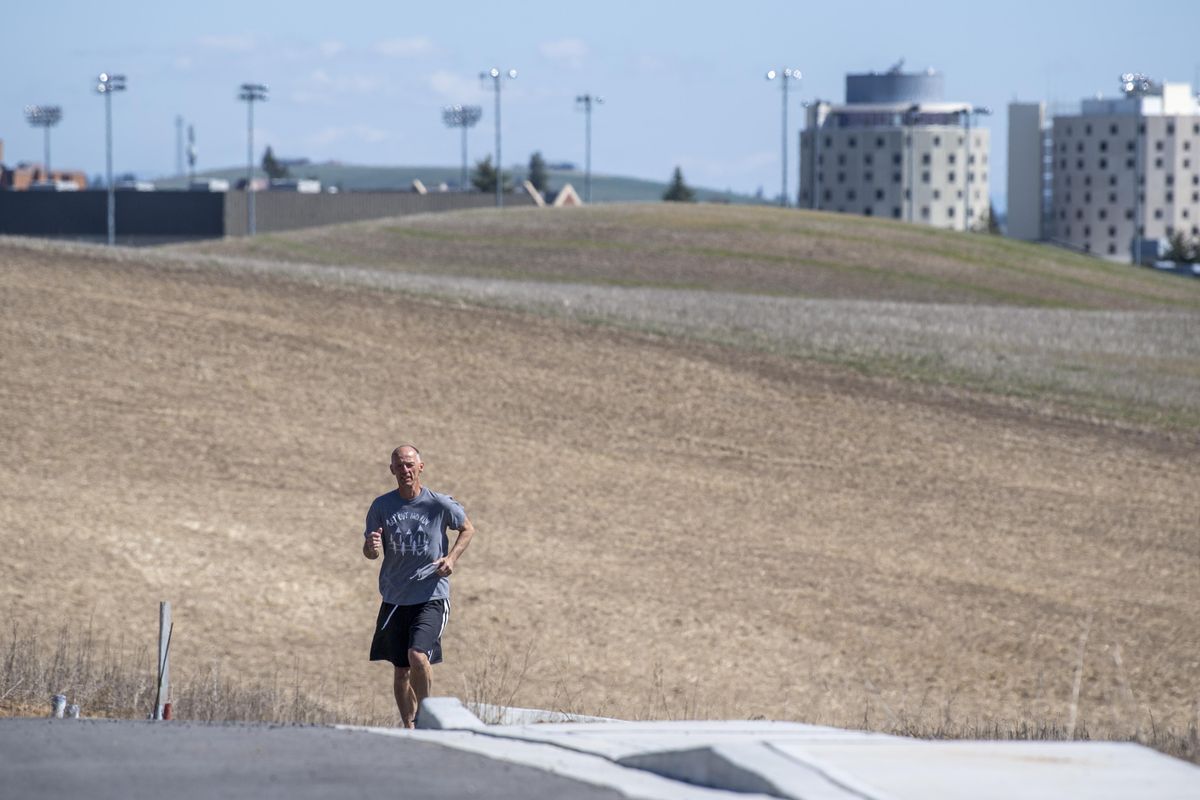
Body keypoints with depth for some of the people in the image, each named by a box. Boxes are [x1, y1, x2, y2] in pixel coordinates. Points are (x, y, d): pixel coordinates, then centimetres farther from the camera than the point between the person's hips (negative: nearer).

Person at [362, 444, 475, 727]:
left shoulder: (440, 504, -4)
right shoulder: (381, 506, 1)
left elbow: (467, 529, 13)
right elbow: (370, 552, 4)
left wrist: (452, 557, -3)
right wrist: (372, 547, -21)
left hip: (431, 597, -3)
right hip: (394, 598, 3)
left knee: (418, 656, -22)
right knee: (401, 670, 6)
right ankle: (409, 727, 20)